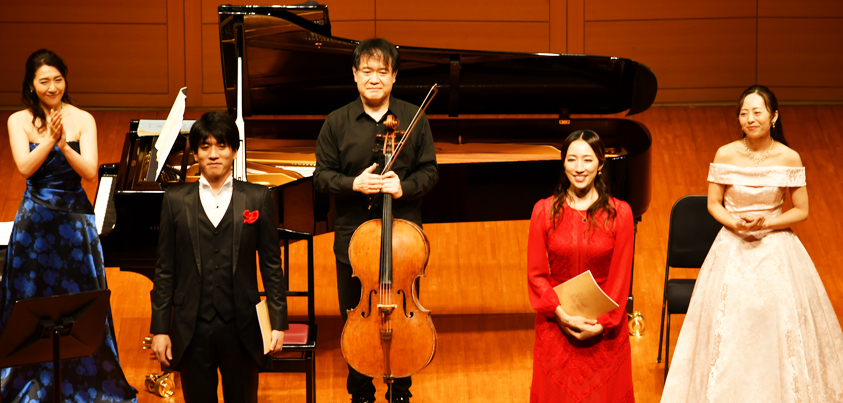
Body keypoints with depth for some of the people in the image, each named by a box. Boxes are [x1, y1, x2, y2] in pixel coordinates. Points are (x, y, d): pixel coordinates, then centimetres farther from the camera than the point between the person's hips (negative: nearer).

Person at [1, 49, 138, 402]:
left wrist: (64, 145, -29)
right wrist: (50, 139, -29)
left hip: (75, 218, 0)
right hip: (34, 222, 0)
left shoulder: (82, 120, -3)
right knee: (33, 301, 5)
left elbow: (89, 171, -13)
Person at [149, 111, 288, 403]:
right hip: (192, 329, 0)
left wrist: (278, 323, -2)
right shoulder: (175, 200, 3)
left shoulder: (257, 198, 2)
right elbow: (165, 270, 4)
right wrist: (159, 329, 0)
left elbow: (271, 265, 3)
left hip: (241, 327, 0)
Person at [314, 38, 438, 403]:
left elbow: (429, 171, 3)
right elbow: (322, 175, 2)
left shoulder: (414, 119, 2)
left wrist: (404, 186, -17)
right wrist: (353, 184, -17)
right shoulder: (337, 122, 1)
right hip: (353, 237, 0)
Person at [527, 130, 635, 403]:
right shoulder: (544, 211, -3)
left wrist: (601, 324, -15)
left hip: (603, 329, -1)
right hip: (556, 326, 1)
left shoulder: (618, 213, -6)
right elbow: (536, 273, -4)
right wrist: (562, 314, -16)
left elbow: (620, 278, -7)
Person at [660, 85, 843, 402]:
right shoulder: (726, 155, -6)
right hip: (733, 247, 1)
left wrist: (766, 223, -17)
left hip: (776, 249, 0)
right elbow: (714, 204, 2)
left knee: (782, 325, 1)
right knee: (729, 326, 3)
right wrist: (735, 223, -17)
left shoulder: (789, 158, -7)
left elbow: (801, 211, -2)